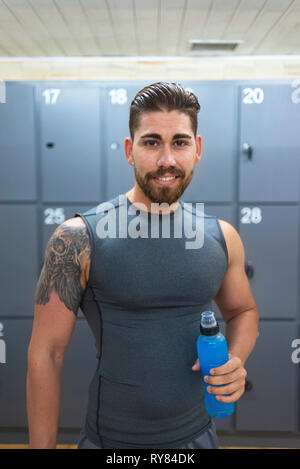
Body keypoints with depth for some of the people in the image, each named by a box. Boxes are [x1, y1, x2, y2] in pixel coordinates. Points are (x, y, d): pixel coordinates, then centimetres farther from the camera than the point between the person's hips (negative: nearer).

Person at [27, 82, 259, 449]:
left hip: (197, 434, 4)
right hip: (110, 438, -3)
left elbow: (243, 311, 11)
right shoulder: (78, 238, -16)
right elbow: (46, 353, -12)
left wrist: (236, 359, -8)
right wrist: (42, 445, -10)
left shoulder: (222, 237, -5)